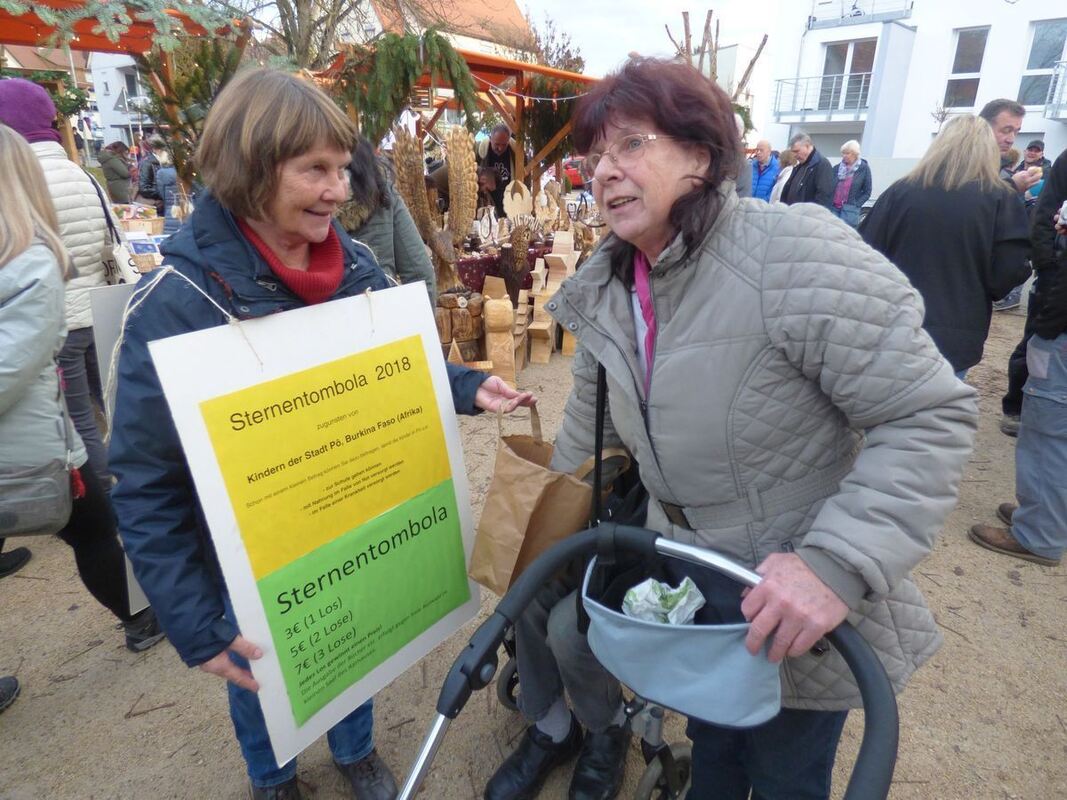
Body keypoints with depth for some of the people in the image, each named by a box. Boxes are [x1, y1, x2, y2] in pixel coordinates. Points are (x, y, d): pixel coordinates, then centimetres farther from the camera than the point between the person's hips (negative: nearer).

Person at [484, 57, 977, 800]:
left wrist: (837, 562, -32)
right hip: (691, 583, 5)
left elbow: (931, 416, -23)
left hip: (810, 608, -4)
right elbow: (587, 433, 8)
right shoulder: (605, 293, -3)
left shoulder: (795, 251, -24)